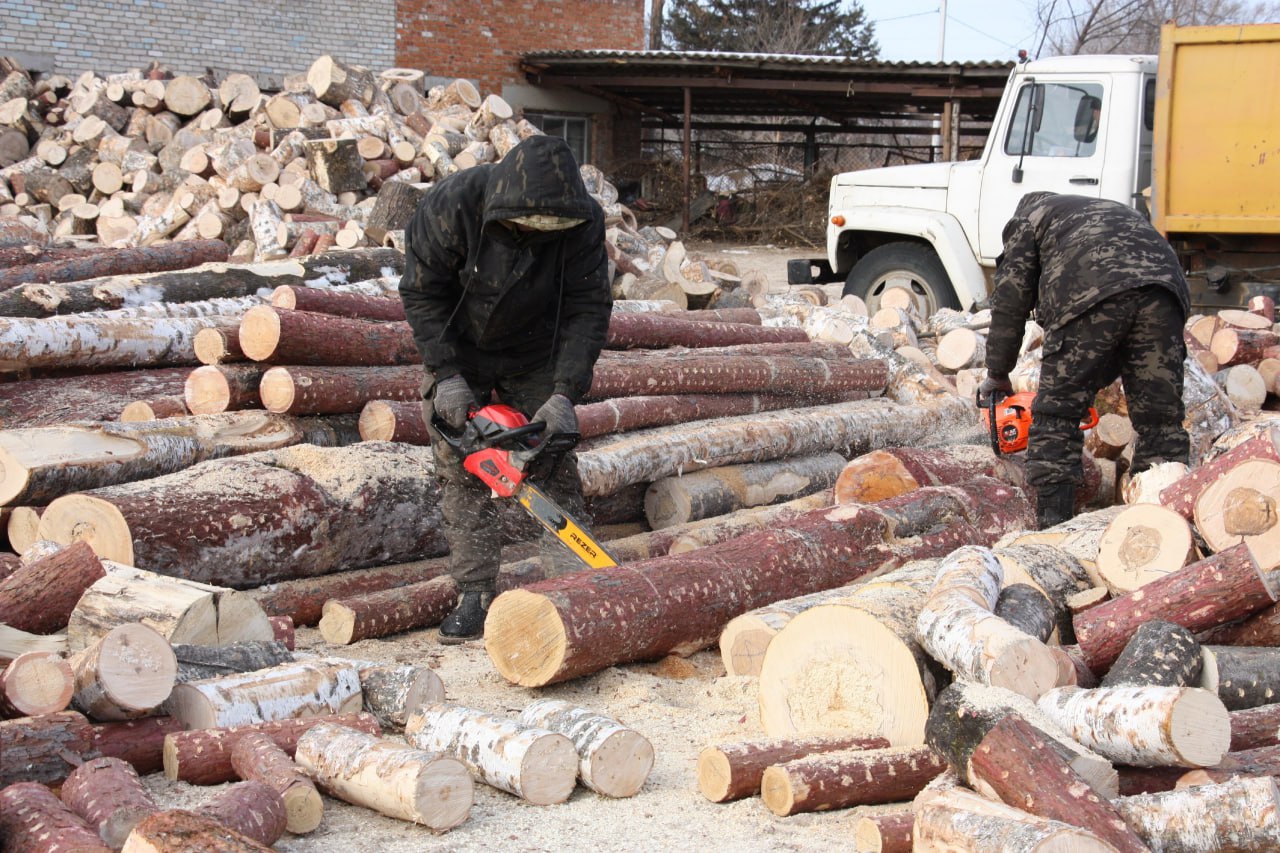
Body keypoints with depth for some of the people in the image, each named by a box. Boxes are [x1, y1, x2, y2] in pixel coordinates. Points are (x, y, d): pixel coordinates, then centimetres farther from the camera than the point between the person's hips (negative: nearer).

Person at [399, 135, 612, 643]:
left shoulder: (582, 223, -26)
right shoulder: (450, 206, -30)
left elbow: (588, 309, -20)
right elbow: (422, 293, -19)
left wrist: (565, 393, -28)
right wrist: (447, 376, -24)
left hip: (536, 357, 1)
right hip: (457, 353, -1)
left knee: (556, 467, -4)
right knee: (461, 471, -3)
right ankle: (475, 597, 1)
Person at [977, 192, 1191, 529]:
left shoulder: (1030, 214, 30)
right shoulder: (1117, 213, 43)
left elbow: (1011, 297, 19)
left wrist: (997, 375, 27)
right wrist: (1090, 387, 37)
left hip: (1092, 292, -5)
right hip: (1164, 283, 5)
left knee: (1056, 417, 4)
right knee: (1161, 421, 10)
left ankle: (1053, 528, 1)